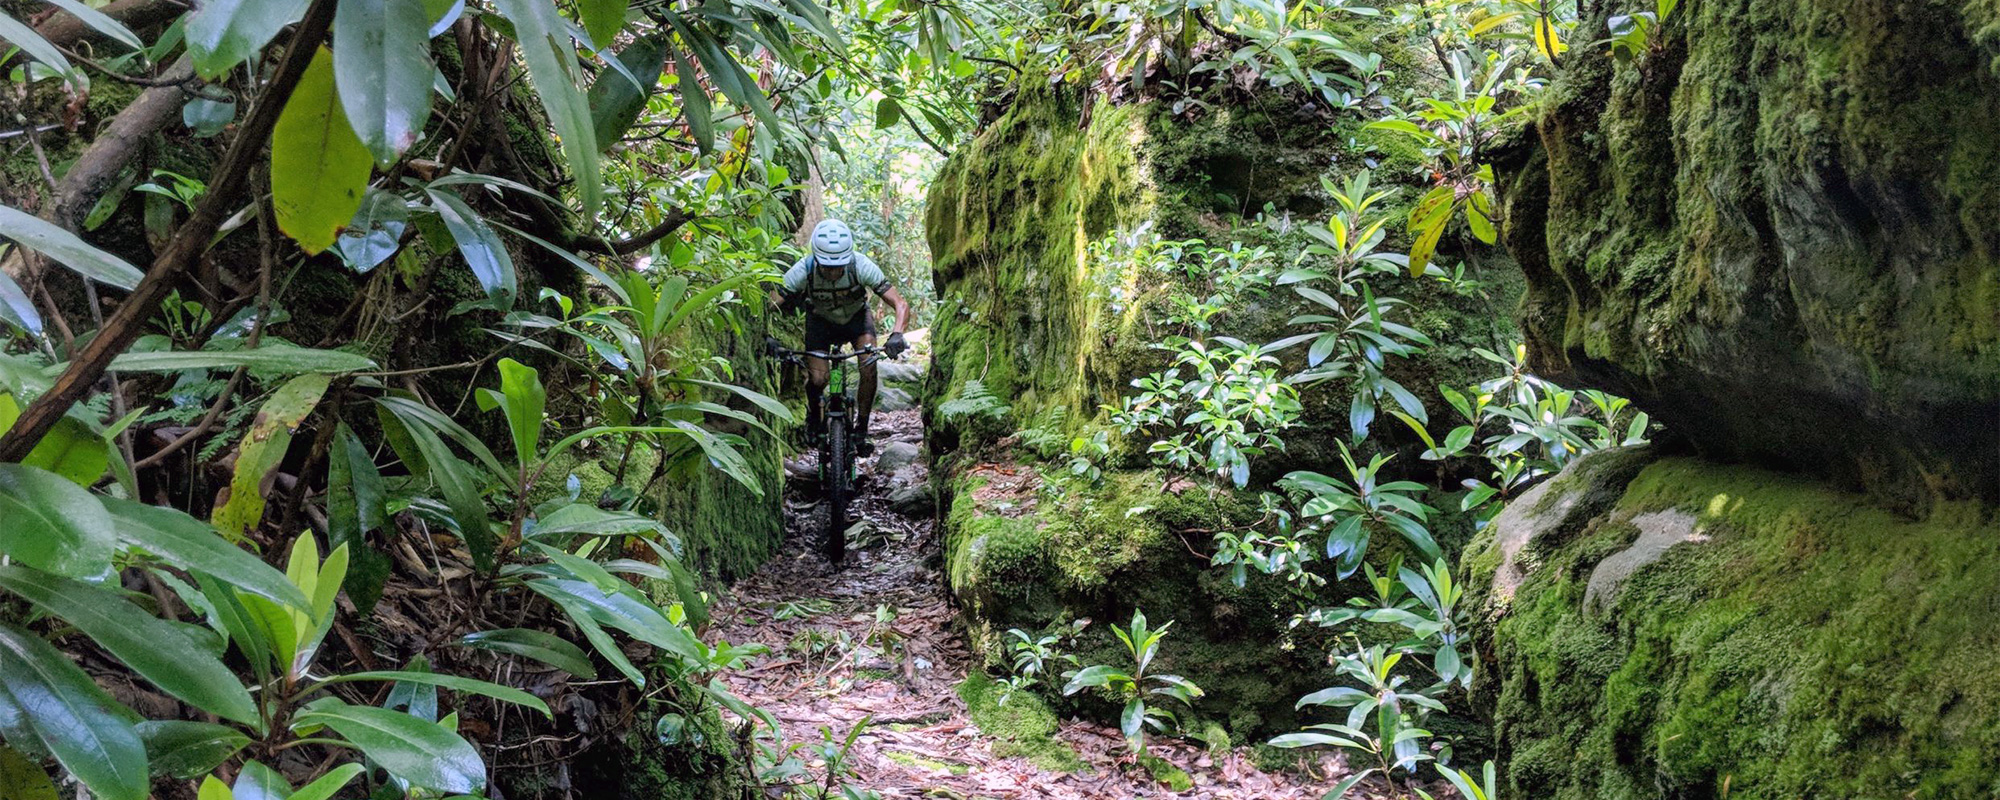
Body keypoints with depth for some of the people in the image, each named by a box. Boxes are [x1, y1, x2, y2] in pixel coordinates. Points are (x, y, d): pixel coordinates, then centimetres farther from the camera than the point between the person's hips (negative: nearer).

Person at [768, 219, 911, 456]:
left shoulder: (861, 266, -35)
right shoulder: (803, 270, -34)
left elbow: (901, 305, -35)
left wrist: (897, 334, -54)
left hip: (856, 316, 0)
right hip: (820, 320, 0)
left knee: (869, 366, -25)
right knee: (817, 379, -17)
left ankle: (861, 429, -7)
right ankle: (814, 416, 17)